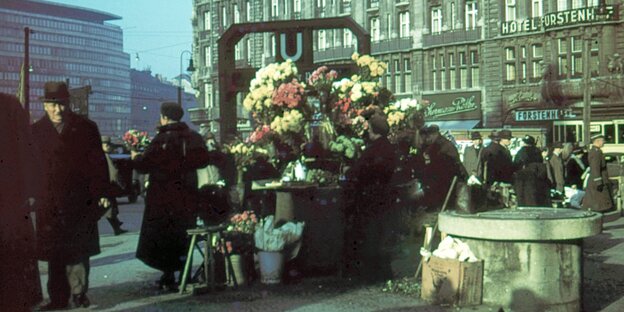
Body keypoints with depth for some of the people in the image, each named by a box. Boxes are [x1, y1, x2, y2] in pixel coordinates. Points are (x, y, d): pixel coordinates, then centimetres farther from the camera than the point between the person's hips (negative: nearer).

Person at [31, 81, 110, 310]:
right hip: (49, 203, 2)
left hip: (80, 201, -2)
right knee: (54, 253, 6)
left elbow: (98, 163, 1)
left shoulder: (86, 128, 3)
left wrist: (101, 193, -7)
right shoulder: (36, 132, 8)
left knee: (79, 250, 1)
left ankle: (78, 292, 11)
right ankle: (58, 297, 14)